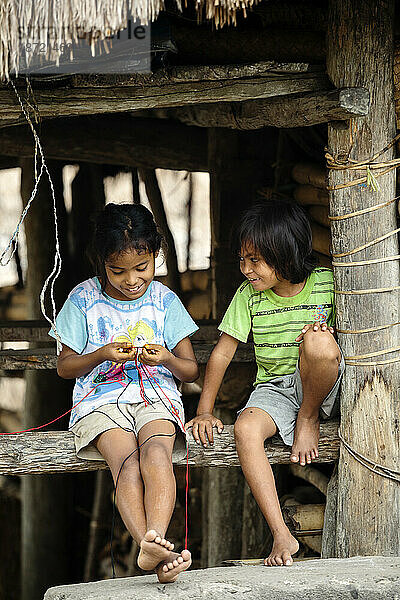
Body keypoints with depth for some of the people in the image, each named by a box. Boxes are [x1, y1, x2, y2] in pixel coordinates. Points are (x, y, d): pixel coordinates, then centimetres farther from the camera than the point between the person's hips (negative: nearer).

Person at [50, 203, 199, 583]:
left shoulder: (165, 301, 10)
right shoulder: (83, 300, 6)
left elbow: (190, 370, 14)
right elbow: (64, 367, 11)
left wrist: (167, 358, -10)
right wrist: (103, 354, -8)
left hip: (155, 394, 1)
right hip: (100, 397, -1)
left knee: (156, 452, -35)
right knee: (127, 461, -33)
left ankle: (153, 543, -53)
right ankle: (156, 552, -52)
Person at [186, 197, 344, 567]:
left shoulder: (328, 283, -6)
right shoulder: (249, 296, -1)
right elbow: (223, 351, 2)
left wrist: (327, 334, -18)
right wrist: (204, 411, -2)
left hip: (319, 385, -2)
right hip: (274, 388, 2)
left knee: (316, 340, -36)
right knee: (246, 429, -31)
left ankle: (309, 419, -8)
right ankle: (282, 536, -32)